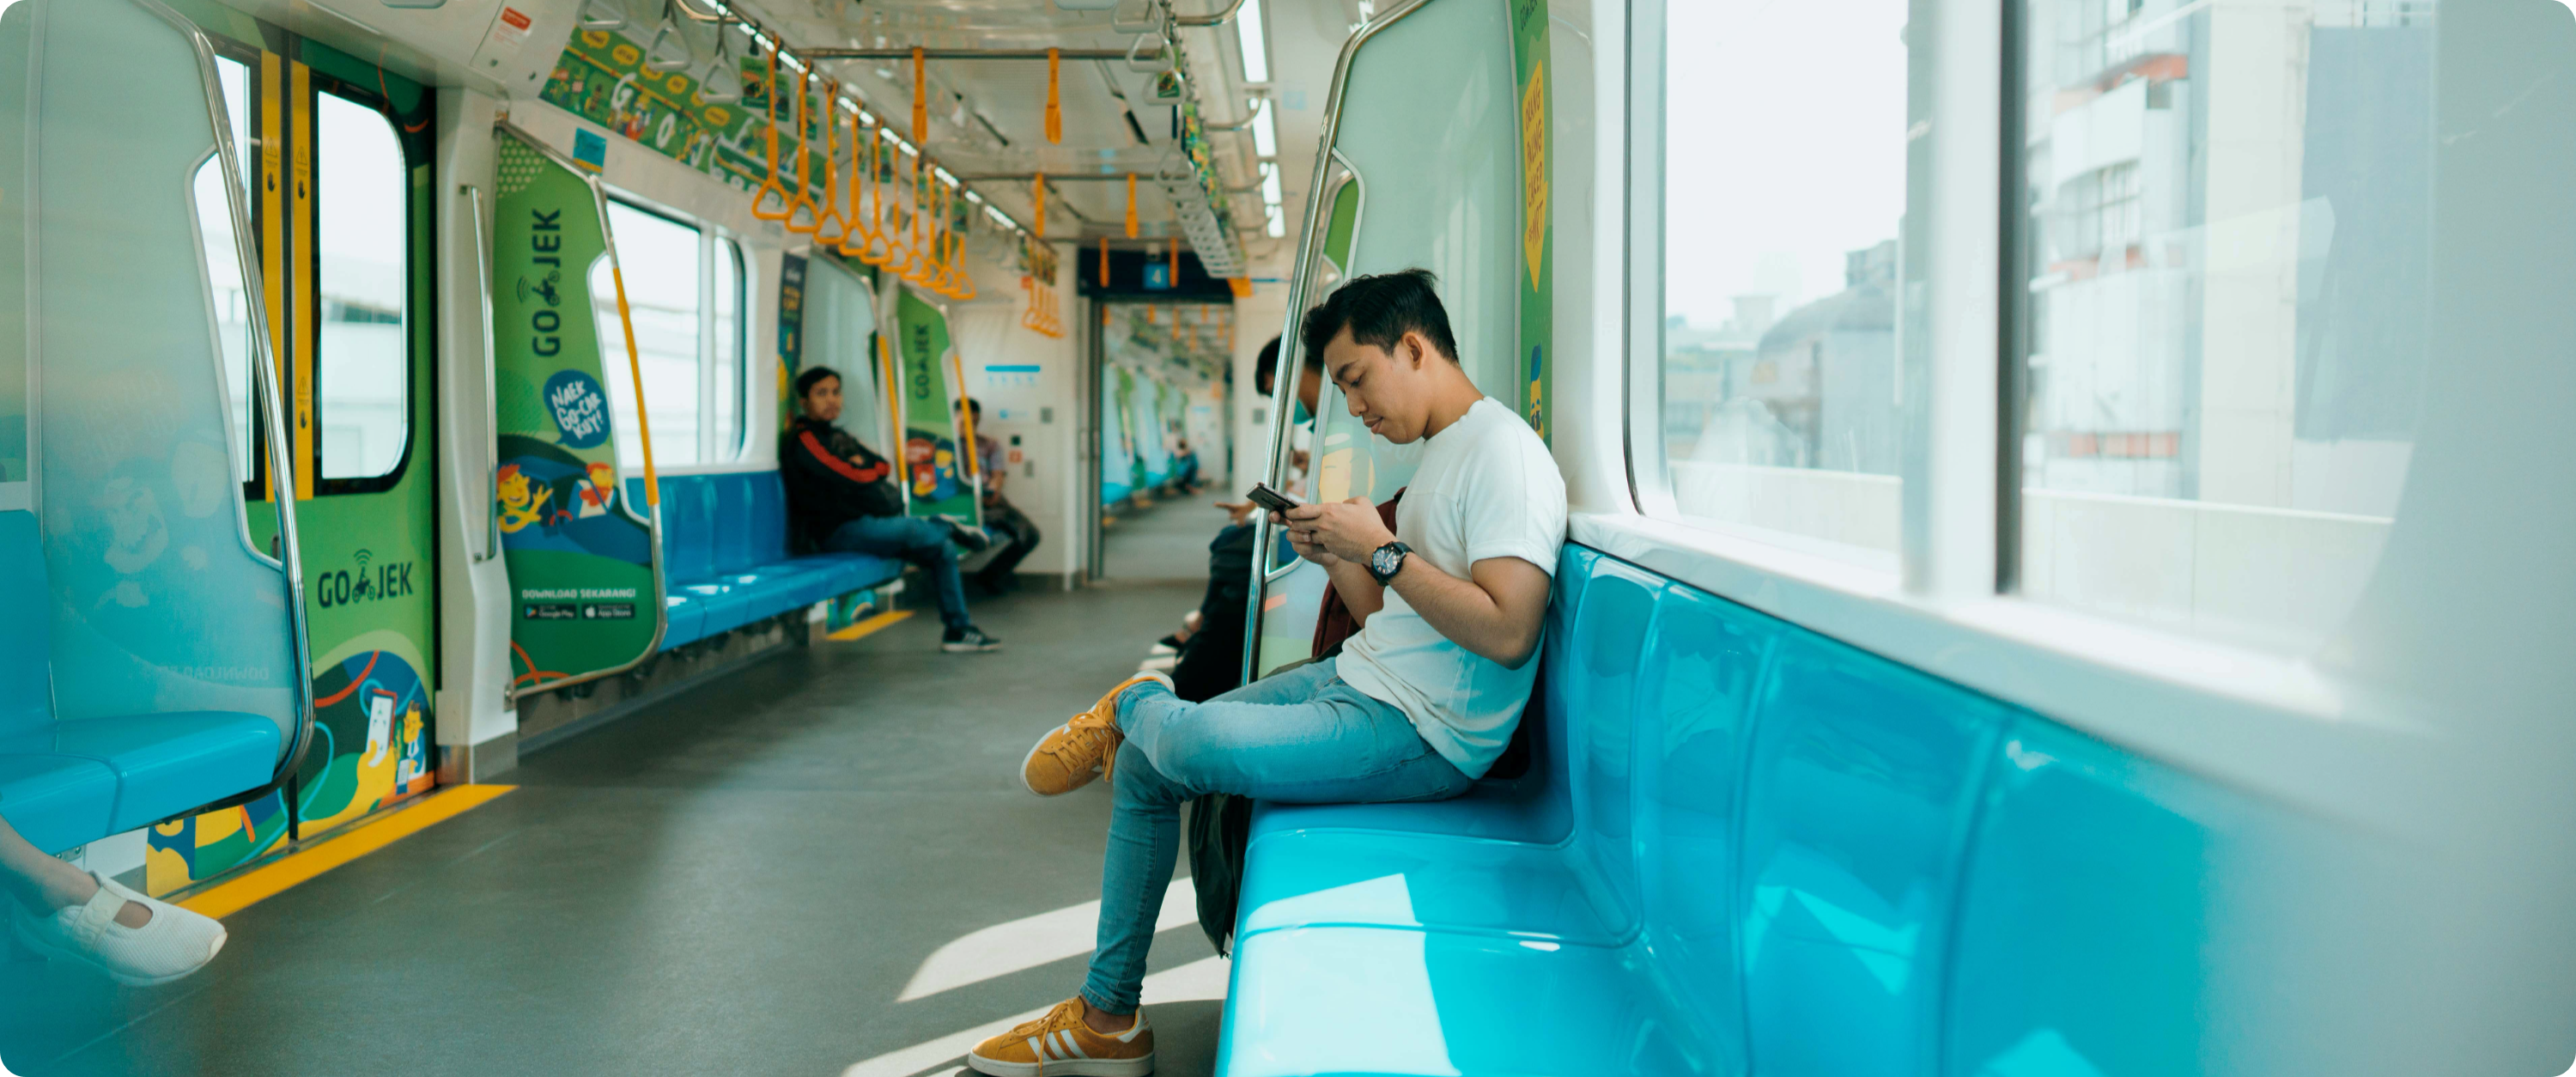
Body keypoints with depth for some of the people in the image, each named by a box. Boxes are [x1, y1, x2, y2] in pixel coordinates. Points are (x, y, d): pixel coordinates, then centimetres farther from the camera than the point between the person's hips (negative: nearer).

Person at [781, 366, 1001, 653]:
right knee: (916, 530, -26)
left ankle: (958, 630, 4)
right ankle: (948, 527, 10)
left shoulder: (838, 436, 21)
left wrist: (863, 468, -7)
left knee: (944, 548, 2)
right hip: (836, 530, -9)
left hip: (864, 522, 9)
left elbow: (885, 467, 14)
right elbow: (848, 477, -18)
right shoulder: (803, 439, -9)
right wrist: (871, 471, 2)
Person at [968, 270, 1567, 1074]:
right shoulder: (1440, 452, 17)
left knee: (1194, 741, -32)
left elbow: (1506, 632, -26)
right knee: (1144, 769, 10)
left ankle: (1136, 706, 7)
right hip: (1361, 683, 11)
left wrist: (1380, 551, -20)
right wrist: (1336, 557, 2)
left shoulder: (1504, 455, -15)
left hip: (1422, 734, -10)